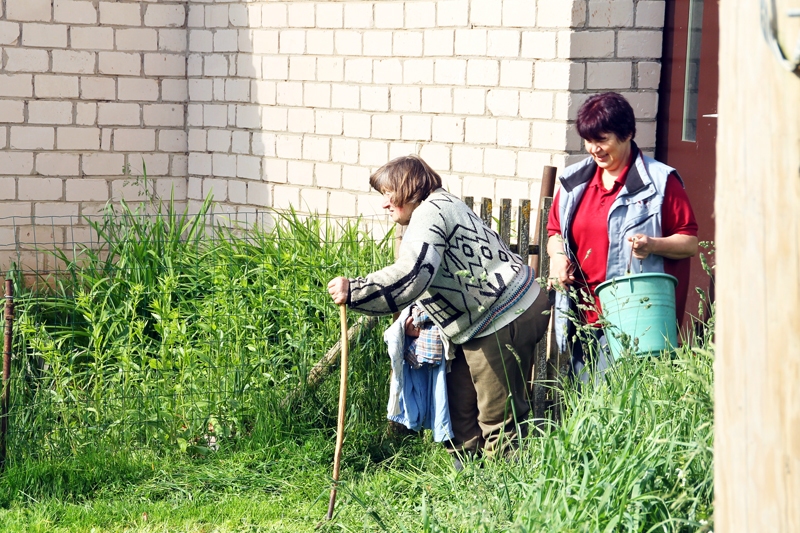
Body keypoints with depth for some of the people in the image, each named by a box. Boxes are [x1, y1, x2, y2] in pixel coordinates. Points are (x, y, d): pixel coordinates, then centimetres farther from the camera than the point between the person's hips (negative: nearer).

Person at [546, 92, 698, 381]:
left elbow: (690, 243, -1)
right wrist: (558, 254, 3)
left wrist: (653, 245, -20)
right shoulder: (575, 182, 15)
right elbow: (555, 232, 25)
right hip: (582, 319, 6)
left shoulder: (660, 182, -1)